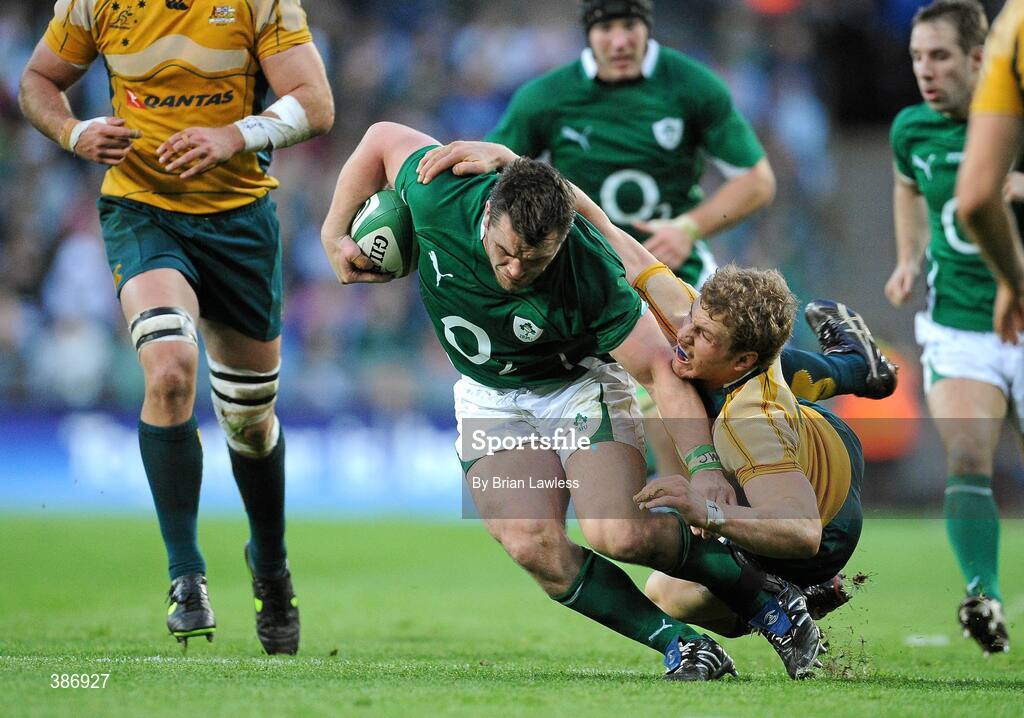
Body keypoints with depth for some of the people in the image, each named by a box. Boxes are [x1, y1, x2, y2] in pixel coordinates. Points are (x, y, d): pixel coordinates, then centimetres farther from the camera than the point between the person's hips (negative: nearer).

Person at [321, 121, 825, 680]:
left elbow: (660, 369, -24)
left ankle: (762, 598, 0)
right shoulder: (440, 200, -27)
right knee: (532, 545, -22)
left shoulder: (592, 275, -33)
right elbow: (384, 137, -7)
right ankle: (681, 648, -10)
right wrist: (334, 232, -4)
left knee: (618, 535, -25)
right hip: (490, 398, 3)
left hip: (580, 384, -3)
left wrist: (702, 466, -33)